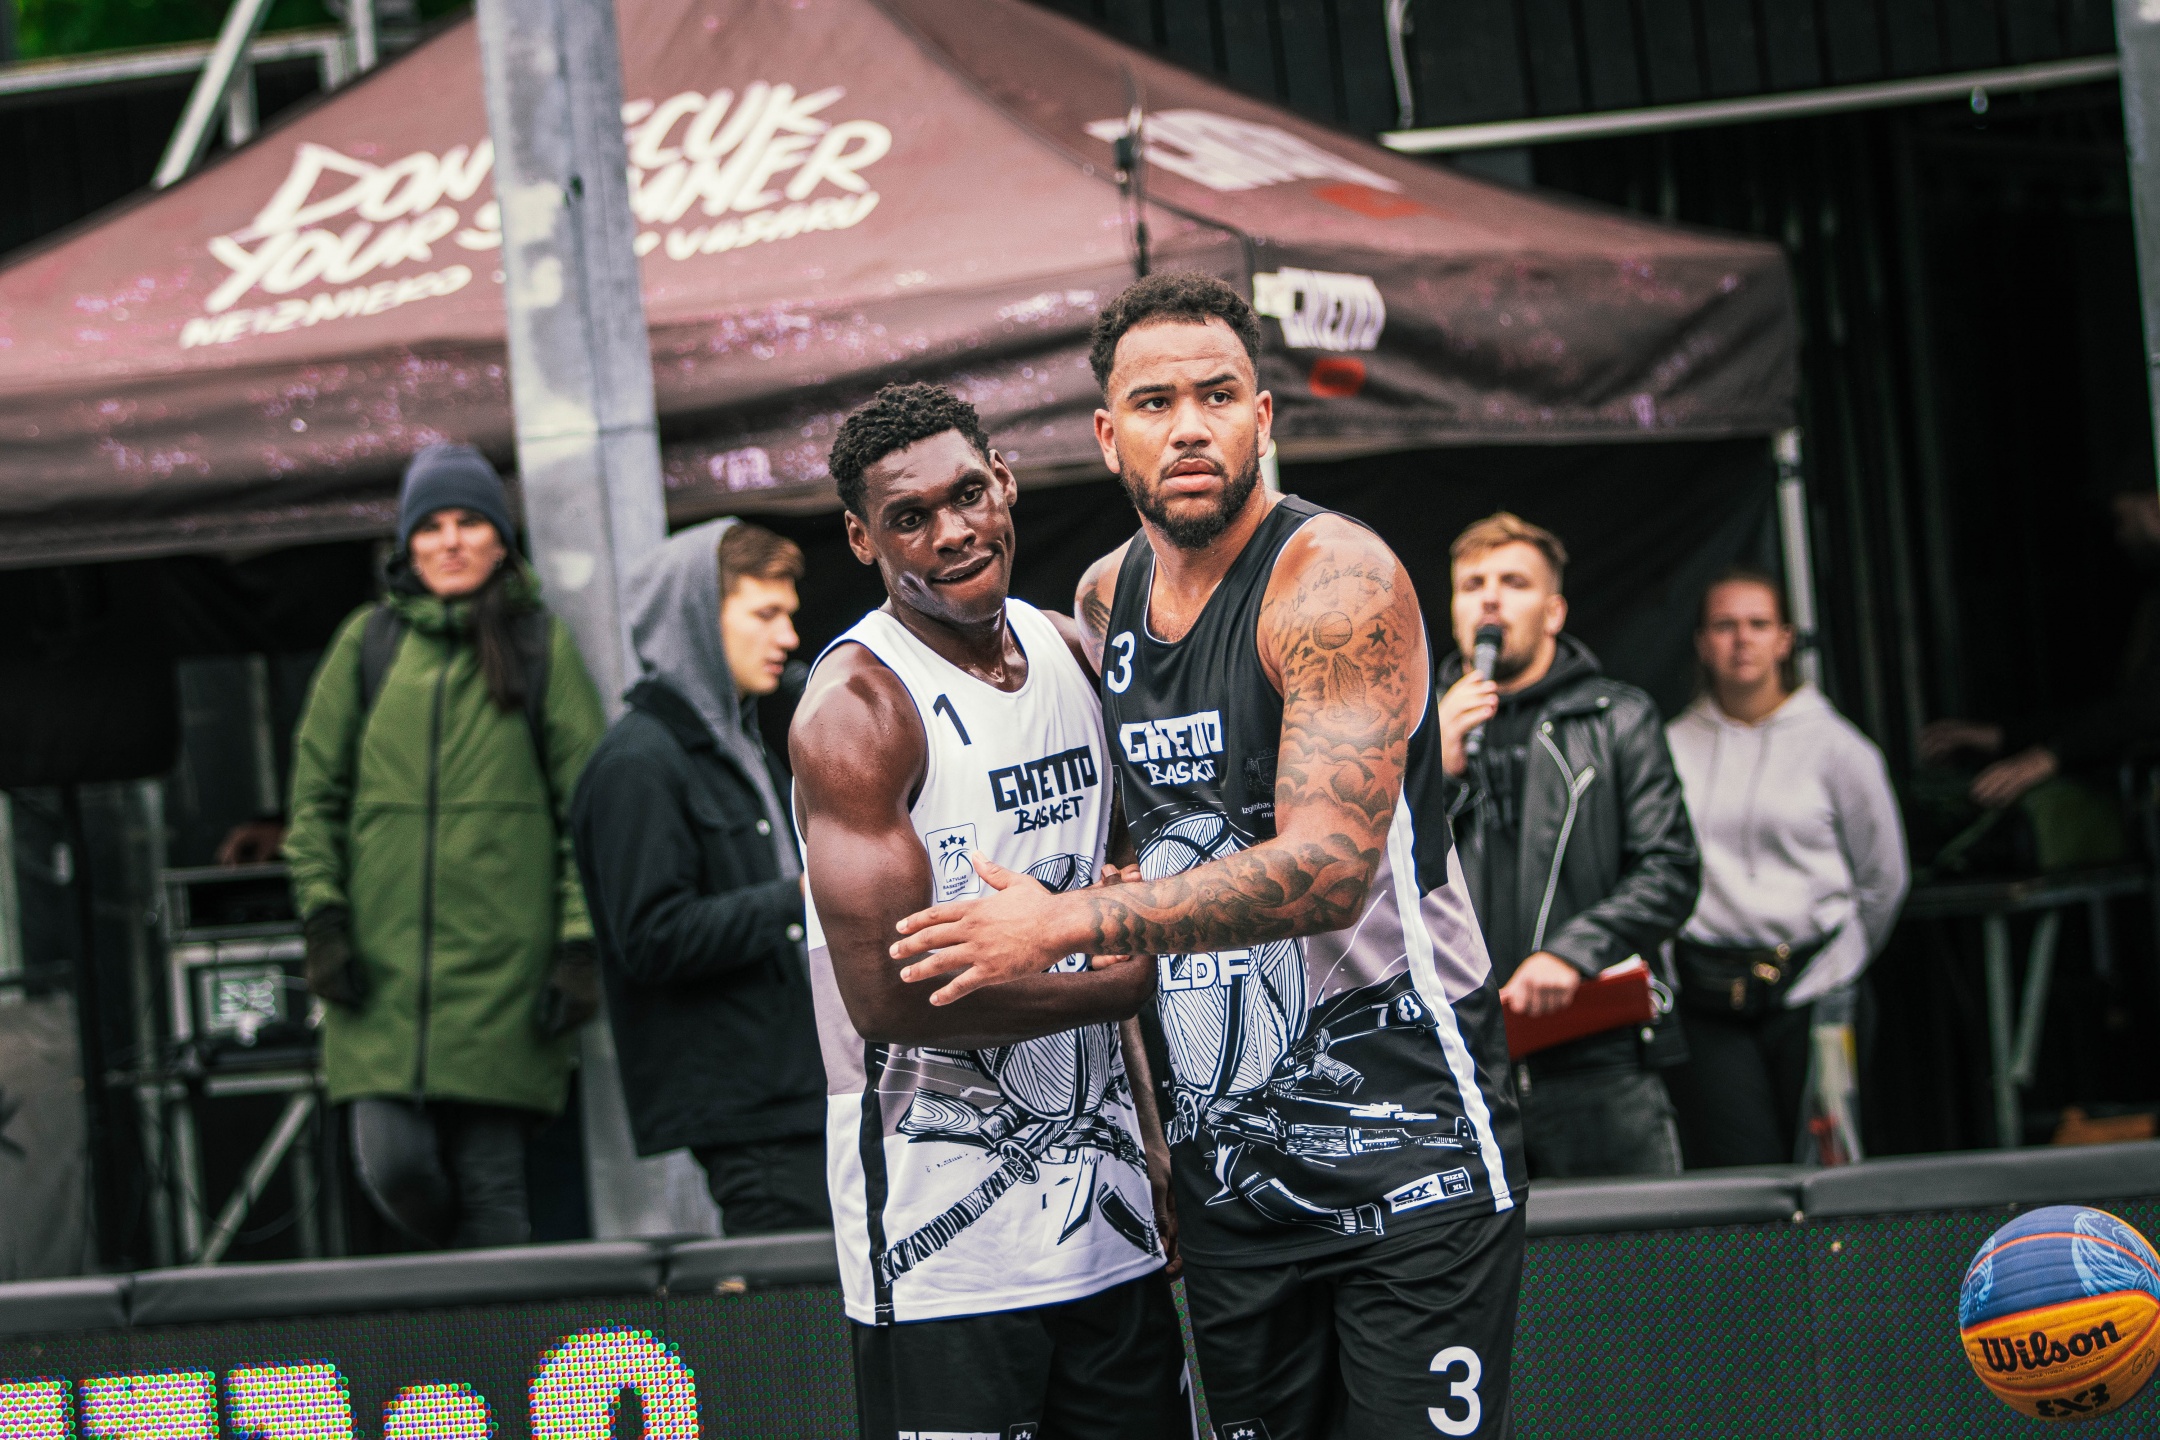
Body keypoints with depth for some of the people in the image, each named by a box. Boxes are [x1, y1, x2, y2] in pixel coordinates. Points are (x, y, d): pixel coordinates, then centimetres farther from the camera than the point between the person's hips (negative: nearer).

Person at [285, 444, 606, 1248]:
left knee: (490, 1185, -3)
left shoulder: (540, 646, 7)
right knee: (392, 1164, -7)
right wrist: (322, 916, 2)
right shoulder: (368, 643, 10)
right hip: (382, 965, 1)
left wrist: (579, 945, -3)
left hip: (502, 969, -1)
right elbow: (316, 791, 13)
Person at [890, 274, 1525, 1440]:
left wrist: (1065, 923, -20)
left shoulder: (1336, 580, -13)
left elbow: (1326, 869, -24)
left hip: (1405, 1136, -7)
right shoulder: (1103, 600, 10)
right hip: (1228, 1158, 7)